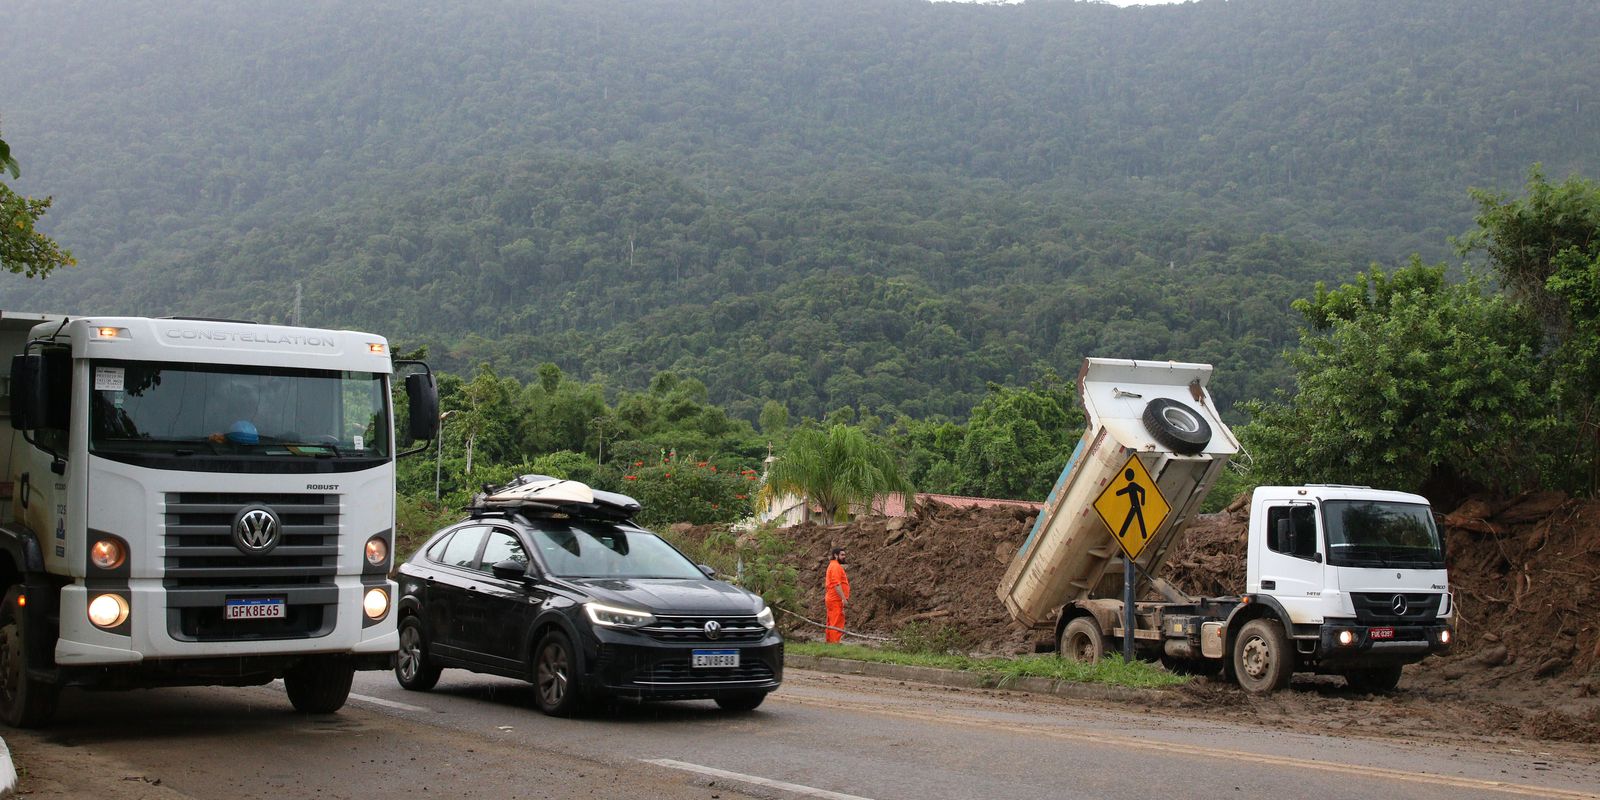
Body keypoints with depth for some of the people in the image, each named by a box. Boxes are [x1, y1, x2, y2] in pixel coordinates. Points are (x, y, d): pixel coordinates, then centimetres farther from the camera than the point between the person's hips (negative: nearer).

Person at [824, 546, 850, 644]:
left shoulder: (832, 565, 19)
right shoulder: (836, 566, -13)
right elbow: (837, 584, -22)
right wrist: (843, 598, -24)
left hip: (831, 599, 10)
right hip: (836, 600, -10)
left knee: (831, 623, 12)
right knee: (837, 623, -12)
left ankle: (829, 642, 15)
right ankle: (835, 643, -16)